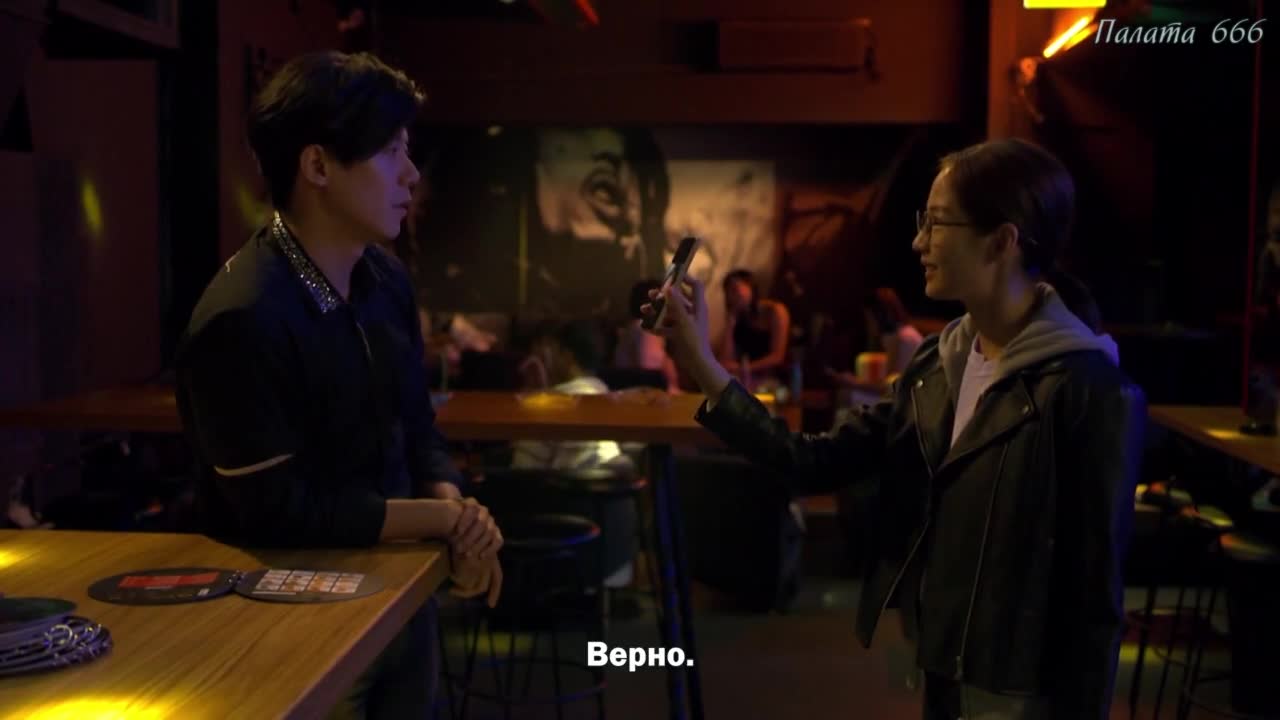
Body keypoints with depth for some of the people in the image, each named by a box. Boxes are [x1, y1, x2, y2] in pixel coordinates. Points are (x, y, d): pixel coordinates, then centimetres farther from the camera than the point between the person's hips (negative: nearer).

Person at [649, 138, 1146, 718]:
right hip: (937, 672, 7)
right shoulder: (938, 365, 2)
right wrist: (703, 368, -7)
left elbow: (1096, 595, -17)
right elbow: (820, 465, -2)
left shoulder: (1085, 389, -20)